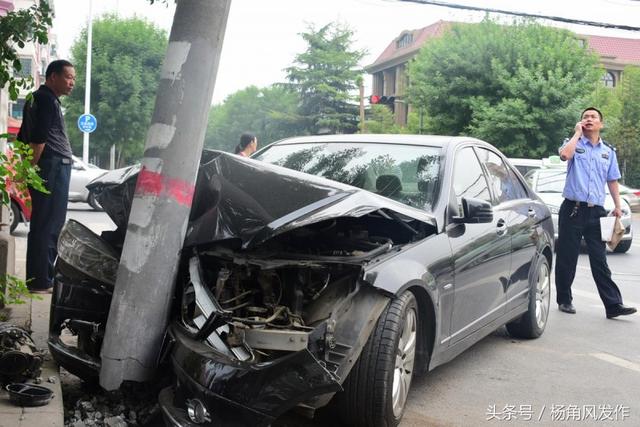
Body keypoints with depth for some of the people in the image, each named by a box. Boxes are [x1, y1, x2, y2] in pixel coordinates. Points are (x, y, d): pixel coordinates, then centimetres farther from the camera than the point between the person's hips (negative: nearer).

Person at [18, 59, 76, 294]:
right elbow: (38, 140, -18)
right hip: (53, 168, -10)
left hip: (50, 169, 10)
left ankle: (39, 278, 19)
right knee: (47, 227, -8)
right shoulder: (47, 100, -10)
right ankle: (41, 281, -5)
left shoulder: (36, 99, 23)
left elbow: (23, 138, 25)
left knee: (43, 226, 13)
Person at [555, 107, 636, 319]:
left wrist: (618, 207, 9)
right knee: (567, 258, 4)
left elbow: (612, 181, 18)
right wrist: (577, 133, -7)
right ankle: (564, 300, 17)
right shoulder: (574, 144, 5)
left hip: (596, 211, 3)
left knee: (600, 261, 1)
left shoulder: (608, 151, 15)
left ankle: (613, 304, -1)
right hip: (572, 209, -2)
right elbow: (565, 154, -20)